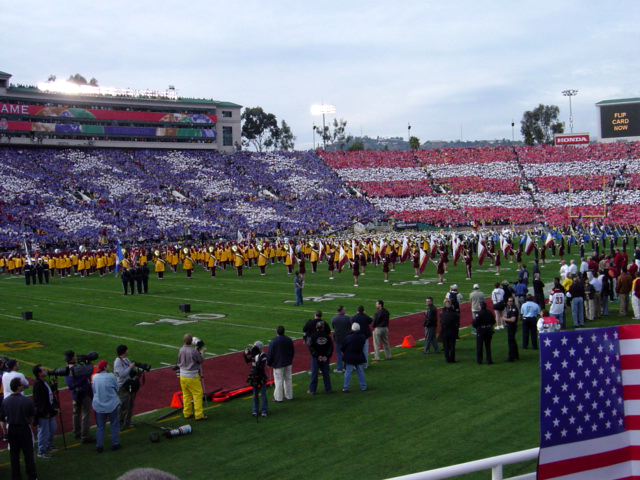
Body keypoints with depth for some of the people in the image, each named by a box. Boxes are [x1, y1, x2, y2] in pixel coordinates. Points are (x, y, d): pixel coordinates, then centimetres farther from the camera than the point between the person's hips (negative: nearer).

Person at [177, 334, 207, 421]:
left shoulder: (181, 350, -4)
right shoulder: (193, 351, -21)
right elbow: (201, 360, -8)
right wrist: (202, 352, 10)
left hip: (183, 375, 6)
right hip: (192, 376, -6)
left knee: (186, 394, 17)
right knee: (198, 394, 3)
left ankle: (187, 413, 25)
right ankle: (199, 415, 3)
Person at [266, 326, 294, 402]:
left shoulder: (273, 341, -17)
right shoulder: (289, 340, 0)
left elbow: (270, 354, -11)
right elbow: (293, 351, 12)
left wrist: (269, 363, 4)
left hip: (278, 364, -5)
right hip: (288, 363, 5)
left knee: (278, 381, 1)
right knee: (288, 379, 16)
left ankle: (278, 398, 6)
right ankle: (289, 396, 25)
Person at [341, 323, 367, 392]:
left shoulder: (349, 337, -18)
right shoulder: (362, 337, -4)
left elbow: (342, 347, -9)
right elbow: (362, 346, 8)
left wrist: (344, 352, 12)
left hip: (350, 357, -4)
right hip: (359, 357, 4)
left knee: (348, 372, 2)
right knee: (360, 371, 13)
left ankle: (346, 388, 3)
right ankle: (363, 387, 17)